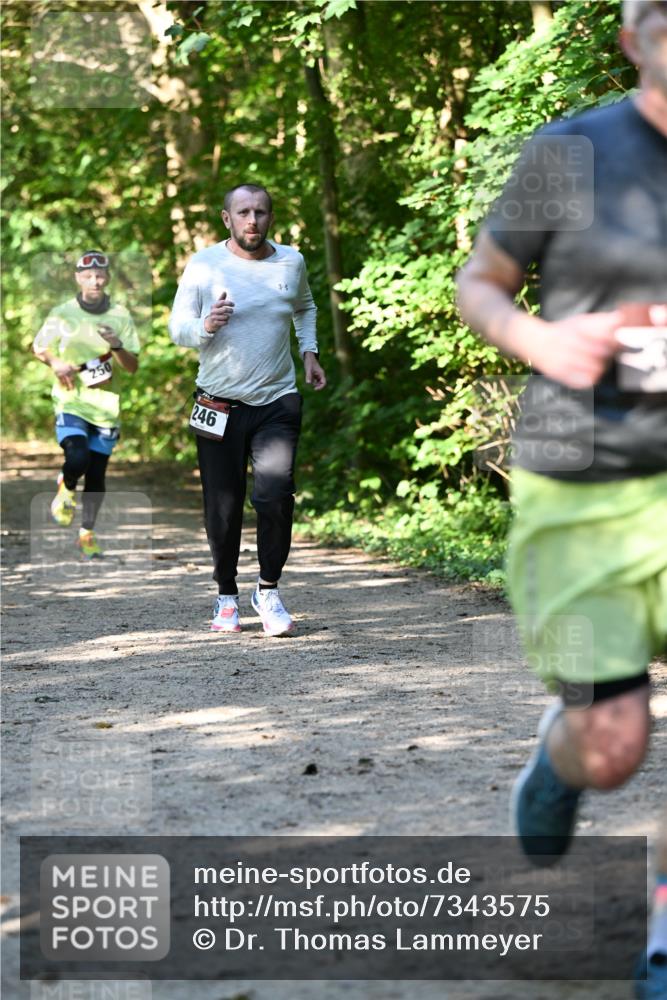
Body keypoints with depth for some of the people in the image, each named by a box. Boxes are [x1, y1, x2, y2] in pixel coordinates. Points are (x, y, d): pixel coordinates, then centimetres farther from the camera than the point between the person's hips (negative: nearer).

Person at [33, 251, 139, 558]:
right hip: (71, 402, -2)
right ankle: (66, 488, 11)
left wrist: (117, 347, -17)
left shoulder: (121, 316, 2)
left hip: (106, 406, 2)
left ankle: (87, 534, 21)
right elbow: (39, 348, 14)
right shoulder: (62, 314, -1)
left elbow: (133, 366, 3)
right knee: (78, 459, -23)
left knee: (97, 473, 5)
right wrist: (56, 363, -7)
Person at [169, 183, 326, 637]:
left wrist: (310, 351, 14)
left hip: (278, 401, 1)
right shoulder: (204, 264, -4)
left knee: (276, 495, -15)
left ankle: (269, 590, 3)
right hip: (221, 404, -1)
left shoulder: (291, 262, 6)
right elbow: (178, 327, -2)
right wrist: (206, 327, -22)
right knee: (224, 507, 2)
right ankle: (227, 595, 21)